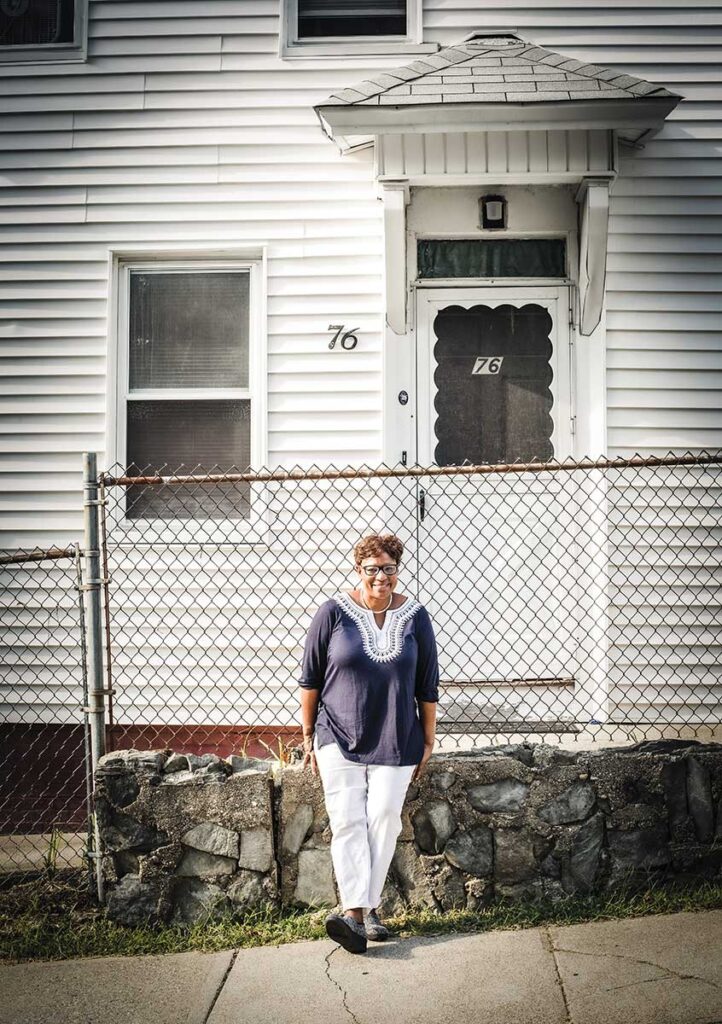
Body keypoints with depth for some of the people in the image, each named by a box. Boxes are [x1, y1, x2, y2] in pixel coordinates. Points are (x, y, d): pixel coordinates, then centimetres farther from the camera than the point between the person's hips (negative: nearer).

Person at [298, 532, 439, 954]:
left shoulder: (415, 616, 1)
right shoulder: (334, 612, -4)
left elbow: (427, 687, 8)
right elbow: (310, 678, 2)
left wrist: (428, 742, 9)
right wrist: (308, 736, 3)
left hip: (395, 742, 1)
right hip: (339, 738, -1)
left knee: (383, 820, -1)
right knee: (347, 821, -8)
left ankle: (367, 908, 9)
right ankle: (354, 911, -13)